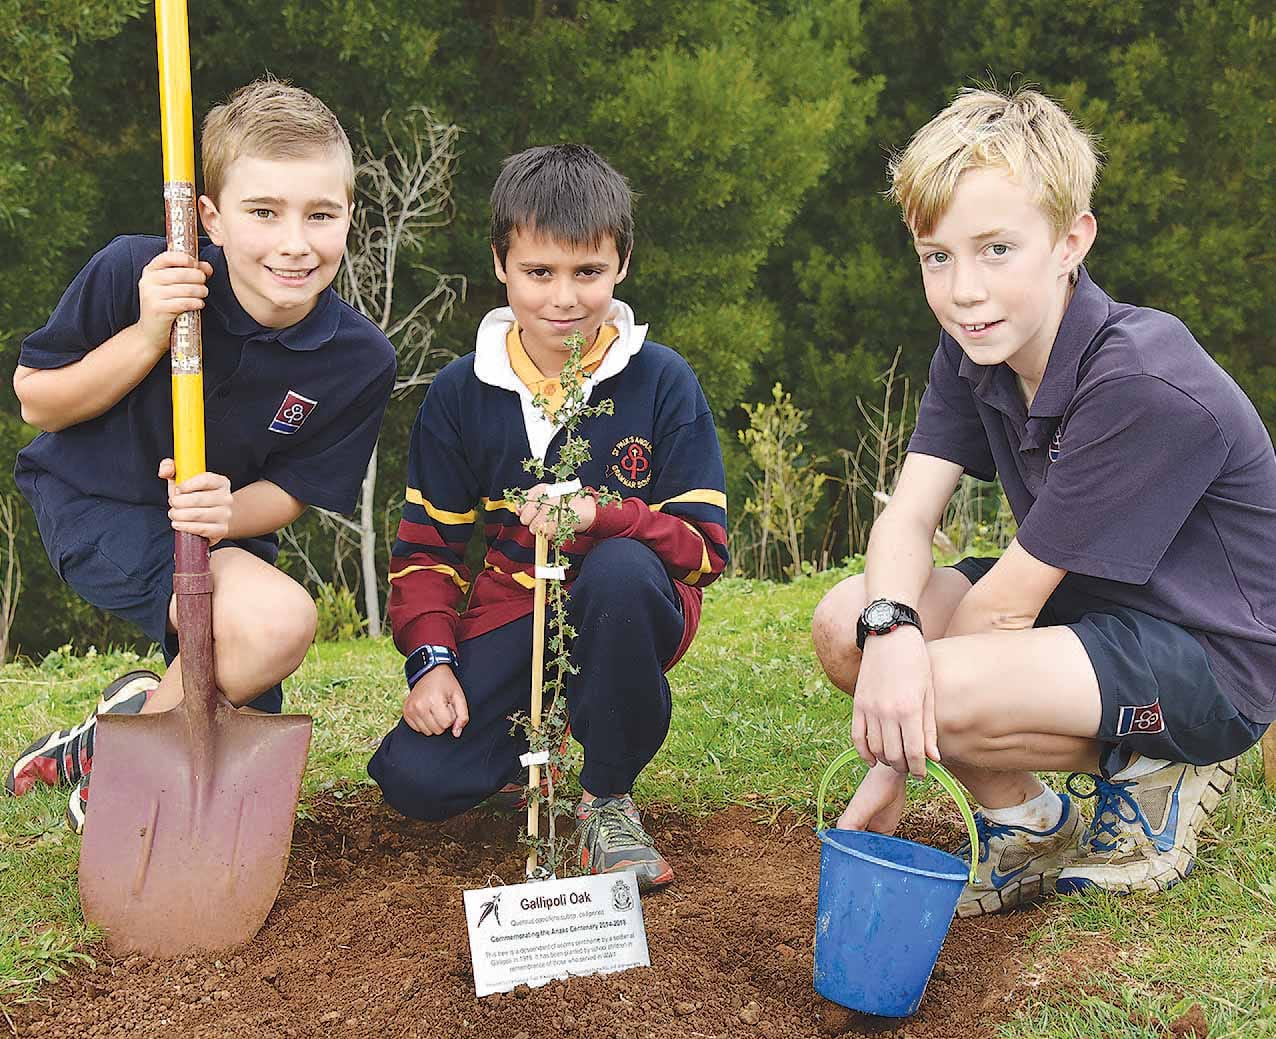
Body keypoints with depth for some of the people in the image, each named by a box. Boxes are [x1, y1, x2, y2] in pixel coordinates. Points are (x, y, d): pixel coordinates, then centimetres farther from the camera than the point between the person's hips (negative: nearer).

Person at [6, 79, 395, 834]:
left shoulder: (361, 361, -17)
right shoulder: (132, 274, -24)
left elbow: (292, 491, -7)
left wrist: (227, 513, -29)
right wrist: (149, 337, -27)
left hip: (225, 529, 4)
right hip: (92, 502, -4)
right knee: (277, 619, -32)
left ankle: (136, 718, 31)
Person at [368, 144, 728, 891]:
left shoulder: (662, 382, -8)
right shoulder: (461, 395, 0)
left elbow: (705, 546, -12)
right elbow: (427, 548, 7)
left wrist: (602, 516, -30)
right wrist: (432, 658, -9)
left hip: (629, 611, -2)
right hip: (511, 612, 2)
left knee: (622, 569, -39)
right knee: (417, 781, -20)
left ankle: (609, 799, -14)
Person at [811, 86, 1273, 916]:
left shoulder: (1148, 386, -29)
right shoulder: (976, 348, -4)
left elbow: (1006, 603, -25)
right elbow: (909, 514, -11)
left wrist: (894, 761, -18)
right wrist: (889, 628, -35)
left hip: (1209, 662, -8)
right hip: (1082, 612, 8)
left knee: (939, 693, -31)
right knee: (846, 622, -11)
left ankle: (1158, 781, -2)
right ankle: (1031, 831, 4)